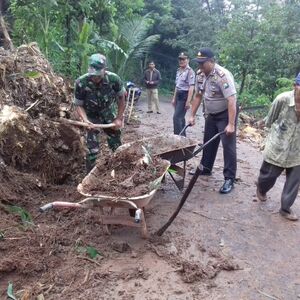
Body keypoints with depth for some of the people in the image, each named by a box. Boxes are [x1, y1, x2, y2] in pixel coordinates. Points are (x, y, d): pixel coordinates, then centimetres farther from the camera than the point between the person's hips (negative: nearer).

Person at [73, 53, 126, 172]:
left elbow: (121, 98, -7)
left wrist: (119, 118, -8)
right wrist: (85, 120, -33)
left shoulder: (113, 79, -24)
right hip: (92, 117, -1)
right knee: (92, 149, -7)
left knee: (117, 147, 10)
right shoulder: (81, 83, -26)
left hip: (110, 116, 2)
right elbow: (78, 105, -15)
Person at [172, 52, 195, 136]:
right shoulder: (178, 71, 14)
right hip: (178, 95, 9)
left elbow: (191, 87, -18)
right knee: (180, 117, 13)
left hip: (184, 95, -9)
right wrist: (174, 98, 20)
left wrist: (188, 101, -23)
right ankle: (182, 136, 22)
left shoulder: (190, 71, -12)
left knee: (176, 117, -14)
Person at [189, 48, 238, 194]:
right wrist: (192, 115, 8)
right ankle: (205, 169, 34)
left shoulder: (223, 75, -27)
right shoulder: (200, 74, -3)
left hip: (226, 114, -7)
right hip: (211, 114, 8)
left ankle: (229, 179, -1)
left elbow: (232, 101, -31)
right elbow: (198, 96, 8)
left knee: (228, 145, -7)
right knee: (208, 142, 17)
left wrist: (231, 124, -35)